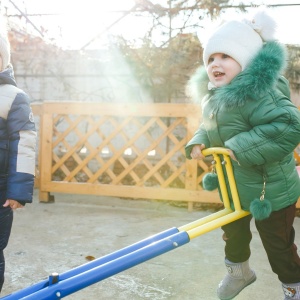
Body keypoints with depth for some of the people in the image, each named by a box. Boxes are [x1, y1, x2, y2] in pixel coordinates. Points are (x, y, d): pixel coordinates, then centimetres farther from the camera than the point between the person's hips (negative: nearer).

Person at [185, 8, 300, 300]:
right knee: (233, 232, 26)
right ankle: (238, 271, 53)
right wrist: (198, 142, -7)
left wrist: (242, 148, -36)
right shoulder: (213, 95, -1)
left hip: (272, 190, -8)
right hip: (233, 186, 8)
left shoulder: (258, 93, -29)